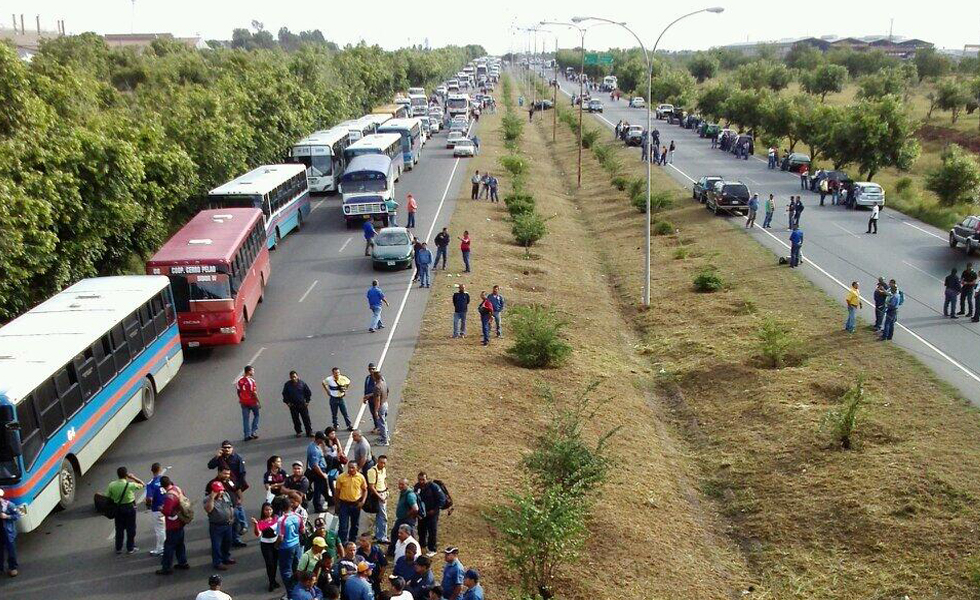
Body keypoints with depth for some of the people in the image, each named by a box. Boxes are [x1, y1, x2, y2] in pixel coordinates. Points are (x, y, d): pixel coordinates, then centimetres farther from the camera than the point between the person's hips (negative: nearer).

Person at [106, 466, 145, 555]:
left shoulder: (112, 485, -11)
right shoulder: (130, 485, -21)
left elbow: (108, 497, -4)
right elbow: (142, 484, -7)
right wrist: (133, 477, -4)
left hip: (118, 508, 3)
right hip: (130, 507, -3)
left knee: (119, 529, 17)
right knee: (131, 528, 12)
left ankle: (118, 548, 25)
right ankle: (130, 548, 20)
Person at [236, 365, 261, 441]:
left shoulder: (240, 380, 2)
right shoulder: (251, 381, -16)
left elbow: (238, 391, 8)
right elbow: (254, 392, -17)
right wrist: (258, 402, -11)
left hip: (243, 402, 5)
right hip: (252, 401, -5)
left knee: (245, 419, 8)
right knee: (256, 416, 14)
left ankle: (247, 435, 9)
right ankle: (253, 432, 8)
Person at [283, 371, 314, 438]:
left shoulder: (302, 383, -3)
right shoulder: (287, 384, -2)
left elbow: (308, 392, 6)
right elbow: (285, 394, 9)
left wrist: (307, 401, 3)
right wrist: (287, 402, 2)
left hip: (303, 404, -1)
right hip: (293, 405, 1)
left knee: (306, 419, -2)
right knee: (296, 420, 6)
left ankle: (309, 432, 2)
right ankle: (298, 432, 18)